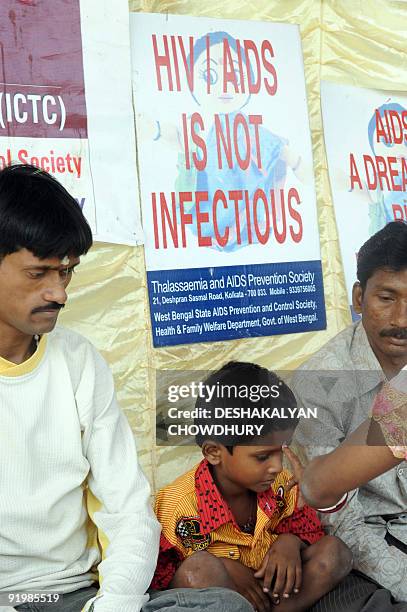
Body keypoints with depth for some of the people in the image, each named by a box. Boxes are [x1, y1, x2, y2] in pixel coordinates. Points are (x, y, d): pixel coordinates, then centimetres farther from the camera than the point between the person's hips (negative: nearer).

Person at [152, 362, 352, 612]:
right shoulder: (177, 504, -21)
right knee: (200, 567, -36)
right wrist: (223, 568, -24)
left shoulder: (280, 483, -6)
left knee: (334, 551, -12)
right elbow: (157, 573, -15)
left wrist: (290, 541, -16)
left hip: (268, 588, 4)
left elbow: (304, 526, 8)